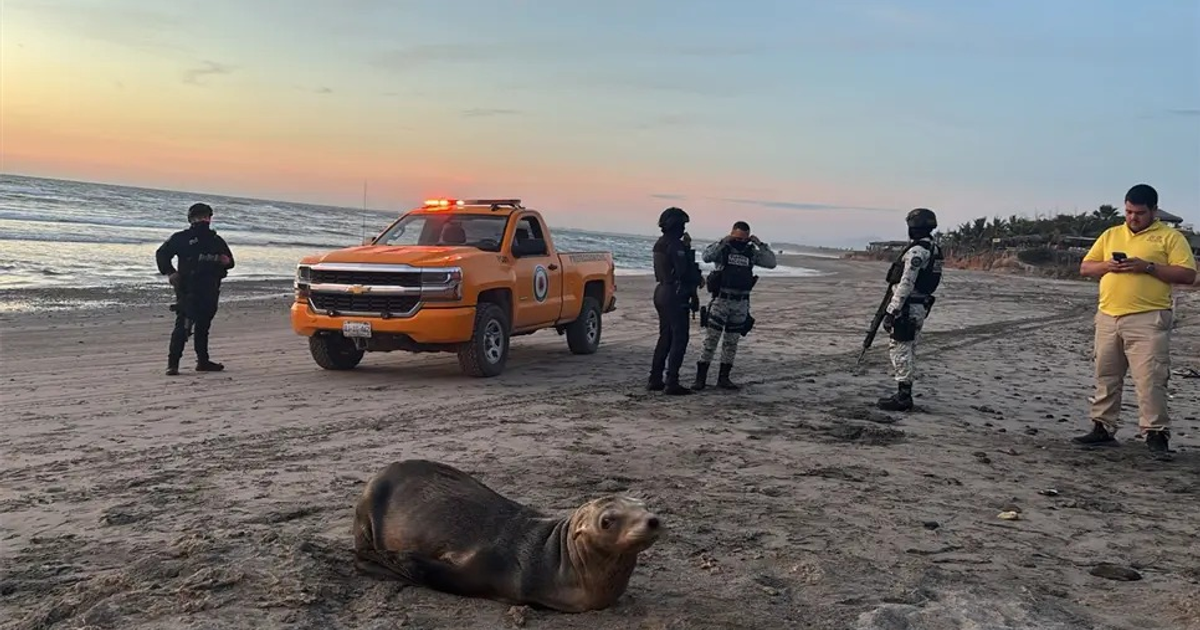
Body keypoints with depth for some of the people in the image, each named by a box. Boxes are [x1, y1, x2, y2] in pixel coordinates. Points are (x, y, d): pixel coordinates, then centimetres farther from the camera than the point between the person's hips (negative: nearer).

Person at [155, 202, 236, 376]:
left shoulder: (216, 240, 15)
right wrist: (169, 272, -6)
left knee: (203, 325, 12)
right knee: (183, 325, -9)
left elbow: (230, 261, 21)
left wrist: (226, 261, -3)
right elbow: (161, 254, 8)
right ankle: (172, 363, -11)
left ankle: (203, 361, 20)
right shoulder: (181, 238, 7)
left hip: (210, 290, 4)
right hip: (188, 289, -4)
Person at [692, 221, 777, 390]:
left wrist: (760, 244, -6)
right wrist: (723, 241, -23)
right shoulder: (722, 248, -3)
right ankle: (700, 378, -2)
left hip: (741, 303, 4)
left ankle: (723, 378, 18)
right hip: (721, 300, -4)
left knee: (732, 342, 9)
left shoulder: (751, 252, 7)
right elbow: (706, 257, -22)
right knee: (711, 339, -5)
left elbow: (771, 263, 0)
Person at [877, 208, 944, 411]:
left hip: (907, 307, -10)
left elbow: (906, 285, -22)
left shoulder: (917, 251, -18)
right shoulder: (934, 250, 12)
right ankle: (904, 394, 21)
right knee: (908, 351, 15)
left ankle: (903, 396, -3)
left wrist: (891, 310, -20)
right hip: (921, 307, 10)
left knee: (900, 350, -5)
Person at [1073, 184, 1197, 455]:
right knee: (1106, 377, 11)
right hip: (1108, 318, 5)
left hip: (1148, 320, -5)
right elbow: (1085, 268, 15)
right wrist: (1106, 265, -5)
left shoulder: (1170, 237, 2)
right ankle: (1103, 428, 19)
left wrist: (1148, 267, -16)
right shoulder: (1111, 235, 16)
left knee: (1150, 378, -9)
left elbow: (1188, 274, -6)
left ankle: (1156, 433, -3)